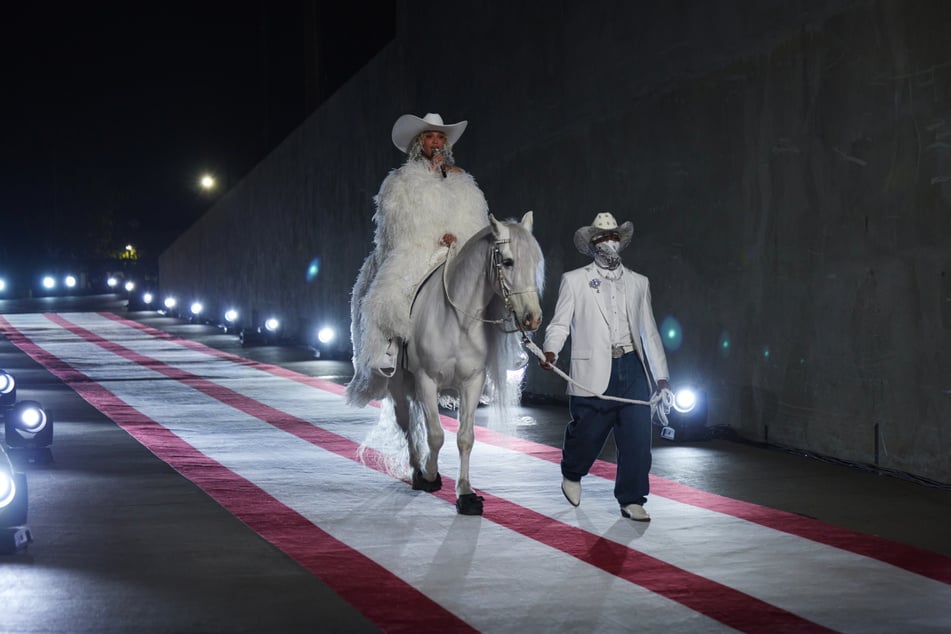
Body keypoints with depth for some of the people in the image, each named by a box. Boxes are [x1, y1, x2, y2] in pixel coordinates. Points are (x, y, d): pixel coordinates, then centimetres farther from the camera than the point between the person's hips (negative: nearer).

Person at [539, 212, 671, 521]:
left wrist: (661, 377, 14)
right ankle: (571, 475, 34)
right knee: (587, 434, 3)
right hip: (593, 373, -3)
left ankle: (631, 500, 7)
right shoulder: (574, 281, 6)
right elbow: (559, 323, 1)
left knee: (637, 438, -3)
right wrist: (550, 351, -20)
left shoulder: (638, 283, 16)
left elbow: (649, 332, 17)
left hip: (632, 368, 3)